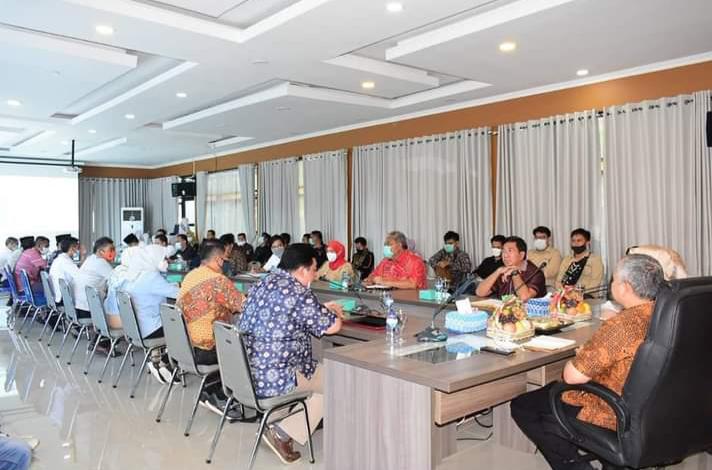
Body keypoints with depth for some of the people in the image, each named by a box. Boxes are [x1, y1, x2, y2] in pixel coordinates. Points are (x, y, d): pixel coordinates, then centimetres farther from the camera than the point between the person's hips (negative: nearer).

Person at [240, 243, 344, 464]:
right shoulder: (298, 292, -16)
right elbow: (332, 326, -10)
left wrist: (323, 308, 22)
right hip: (273, 378, -9)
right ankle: (283, 433, 3)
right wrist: (333, 312, 13)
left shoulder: (264, 283, 10)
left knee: (321, 371, 27)